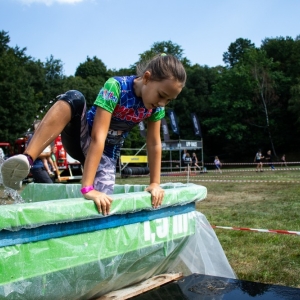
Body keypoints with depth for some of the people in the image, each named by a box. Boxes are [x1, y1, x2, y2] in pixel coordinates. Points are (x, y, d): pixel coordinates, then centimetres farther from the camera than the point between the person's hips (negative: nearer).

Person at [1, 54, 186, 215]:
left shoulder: (156, 104, -13)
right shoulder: (115, 86, -29)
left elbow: (154, 144, -5)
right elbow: (97, 138, -37)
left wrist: (155, 183, -7)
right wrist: (88, 187, -43)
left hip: (108, 153, 4)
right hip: (82, 138, -4)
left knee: (101, 205, -24)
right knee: (74, 98, -37)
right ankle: (27, 159, -43)